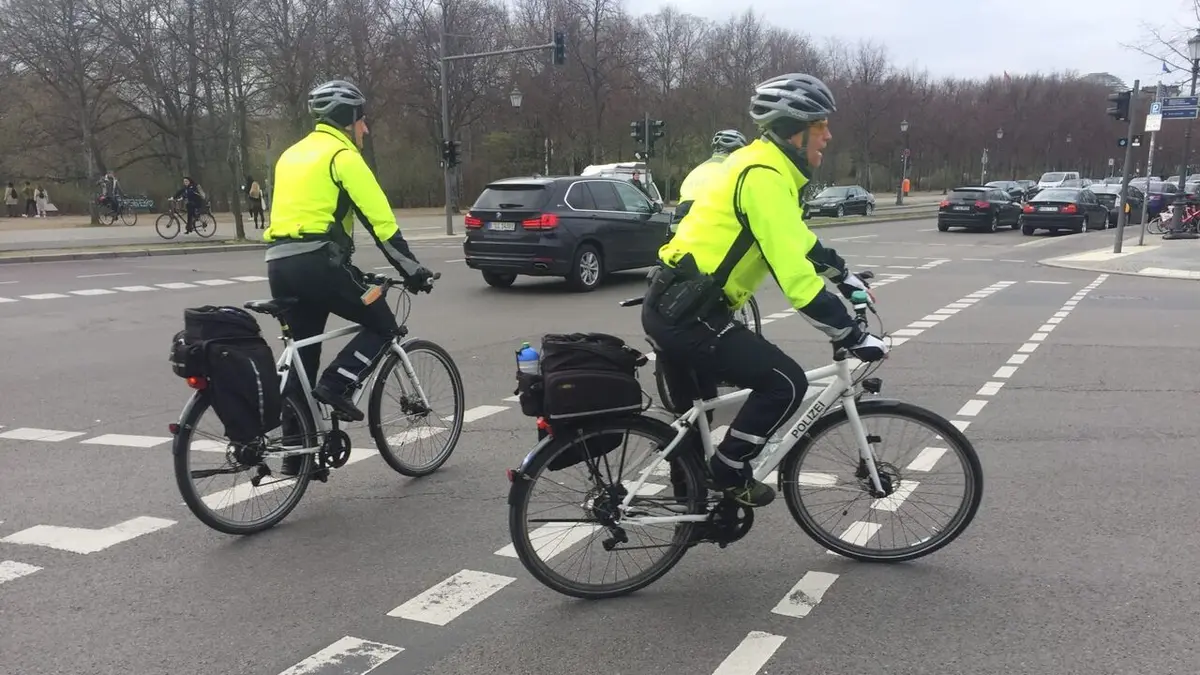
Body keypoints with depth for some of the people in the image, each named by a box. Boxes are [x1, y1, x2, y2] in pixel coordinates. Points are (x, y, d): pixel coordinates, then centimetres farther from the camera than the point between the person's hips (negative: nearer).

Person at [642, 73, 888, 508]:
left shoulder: (763, 167, 14)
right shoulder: (765, 177, -19)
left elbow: (801, 241, 30)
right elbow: (795, 276, -25)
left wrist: (847, 279, 32)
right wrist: (853, 337, -19)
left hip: (673, 308, 11)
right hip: (686, 315, -11)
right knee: (785, 383, -6)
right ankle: (729, 475, 7)